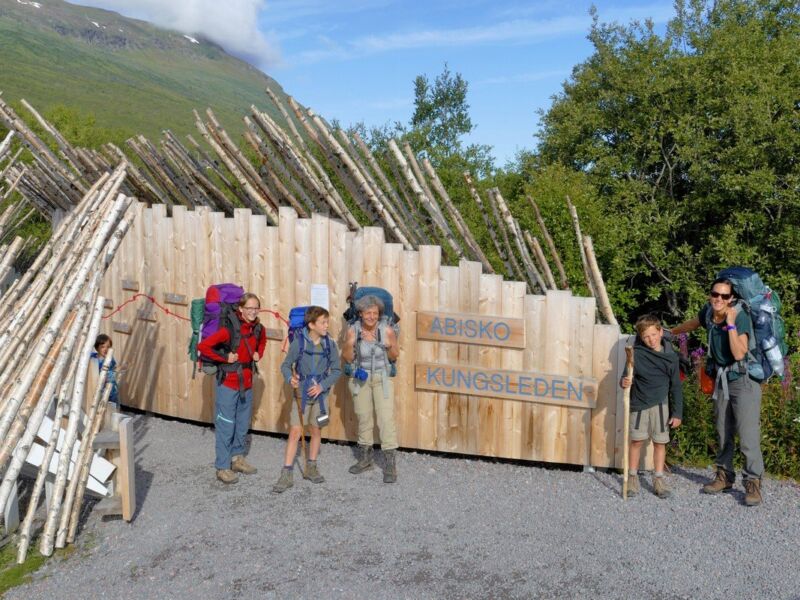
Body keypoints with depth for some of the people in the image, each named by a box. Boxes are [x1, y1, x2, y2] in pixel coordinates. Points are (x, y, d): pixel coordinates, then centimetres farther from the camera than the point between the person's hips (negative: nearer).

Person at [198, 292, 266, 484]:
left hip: (247, 383, 7)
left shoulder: (258, 329, -1)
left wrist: (258, 354, 5)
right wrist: (224, 358, -18)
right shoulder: (229, 329, -20)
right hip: (228, 382, -6)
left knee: (243, 425, 17)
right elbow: (202, 346, -21)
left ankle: (237, 459, 33)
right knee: (226, 426, 1)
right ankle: (222, 467, 12)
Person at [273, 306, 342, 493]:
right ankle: (287, 475, 2)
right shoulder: (299, 342, -11)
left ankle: (311, 468, 29)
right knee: (295, 432, -5)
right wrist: (290, 378, -26)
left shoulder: (330, 344, -5)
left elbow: (336, 370, -1)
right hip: (301, 392, -3)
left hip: (320, 393, 3)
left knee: (317, 430, 12)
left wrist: (322, 386, -13)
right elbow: (286, 365, -6)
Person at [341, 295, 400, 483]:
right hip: (360, 378, 2)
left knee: (386, 418, -9)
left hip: (382, 378, -2)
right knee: (363, 417, 15)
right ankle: (365, 458, 32)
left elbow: (394, 357, -3)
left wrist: (390, 346, -23)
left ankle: (390, 464, -2)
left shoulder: (387, 330, -15)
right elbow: (347, 358, -6)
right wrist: (350, 344, -24)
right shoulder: (353, 330, -13)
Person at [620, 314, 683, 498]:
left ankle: (659, 479, 18)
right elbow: (628, 376, -3)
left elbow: (675, 386, 5)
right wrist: (625, 382, -28)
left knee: (660, 442, 7)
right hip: (639, 403, -1)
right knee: (637, 441, 4)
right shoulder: (637, 353, -7)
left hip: (660, 404, 2)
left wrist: (677, 413, 3)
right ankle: (632, 477, 16)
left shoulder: (671, 356, 0)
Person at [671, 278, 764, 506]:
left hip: (744, 381, -6)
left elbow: (739, 353, -30)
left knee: (748, 436, -10)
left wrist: (731, 324, -29)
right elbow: (693, 323, 21)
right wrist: (672, 332, 36)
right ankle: (724, 476, 24)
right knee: (723, 433, 13)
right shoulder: (708, 313, -3)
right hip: (721, 380, 6)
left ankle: (753, 483, -2)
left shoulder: (741, 317, -20)